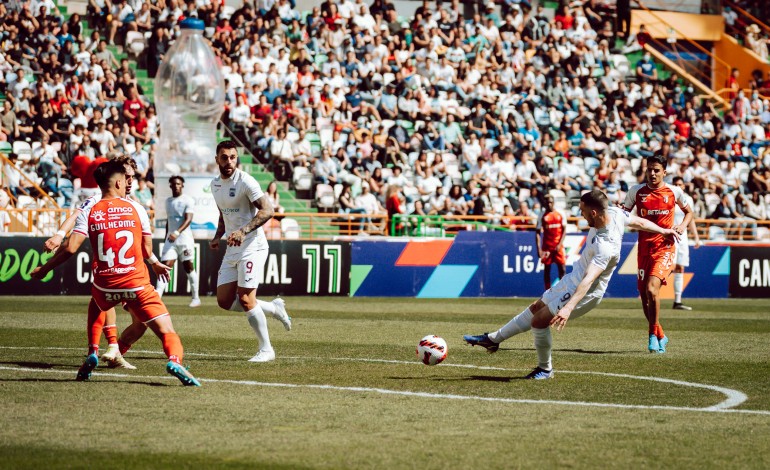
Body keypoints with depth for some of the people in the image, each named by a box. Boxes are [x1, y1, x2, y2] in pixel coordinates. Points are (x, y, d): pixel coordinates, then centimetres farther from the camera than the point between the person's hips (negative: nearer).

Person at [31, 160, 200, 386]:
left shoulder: (88, 213, 2)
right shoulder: (135, 208, 3)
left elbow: (70, 248, -9)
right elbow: (147, 251, 4)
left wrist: (43, 269, 4)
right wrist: (156, 264, 26)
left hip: (105, 285, 2)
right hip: (137, 283, -2)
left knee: (95, 308, 38)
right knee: (167, 331, -1)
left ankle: (92, 353, 20)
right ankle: (175, 360, -33)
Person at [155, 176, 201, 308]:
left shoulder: (188, 200, -6)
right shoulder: (168, 201, 14)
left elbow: (188, 219, -18)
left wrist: (177, 232, -32)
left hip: (184, 238, -4)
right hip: (170, 239, 4)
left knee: (189, 267, 4)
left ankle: (196, 298, 16)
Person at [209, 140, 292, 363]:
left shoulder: (245, 181, -13)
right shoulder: (215, 185, 13)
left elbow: (267, 211, -20)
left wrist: (243, 231, -29)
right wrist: (218, 237, 12)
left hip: (252, 246, -8)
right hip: (231, 249, 8)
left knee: (245, 299, -13)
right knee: (224, 301, 5)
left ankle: (266, 349, -1)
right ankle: (274, 308, 22)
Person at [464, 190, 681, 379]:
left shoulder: (606, 247, -37)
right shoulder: (614, 213, -13)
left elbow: (589, 279, -43)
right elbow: (640, 222, 4)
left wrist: (569, 306, -51)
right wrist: (663, 230, 22)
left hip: (585, 291, -10)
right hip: (573, 278, 10)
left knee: (539, 320, -9)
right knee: (536, 308, 18)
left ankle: (545, 369, 12)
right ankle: (493, 339, 30)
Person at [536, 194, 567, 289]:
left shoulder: (561, 215, 3)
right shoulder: (542, 216, 1)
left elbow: (564, 230, 2)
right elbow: (538, 233, -1)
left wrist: (560, 244, -10)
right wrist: (539, 248, -10)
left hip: (558, 246, 0)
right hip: (547, 246, 0)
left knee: (562, 269, -4)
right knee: (547, 269, 4)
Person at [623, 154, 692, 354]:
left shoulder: (674, 192, 2)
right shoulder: (636, 191, 3)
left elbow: (689, 212, 17)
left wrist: (682, 226, -3)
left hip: (665, 247, -3)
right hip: (644, 247, 3)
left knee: (651, 288, -22)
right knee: (644, 296, 5)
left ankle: (653, 335, -9)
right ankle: (660, 336, 26)